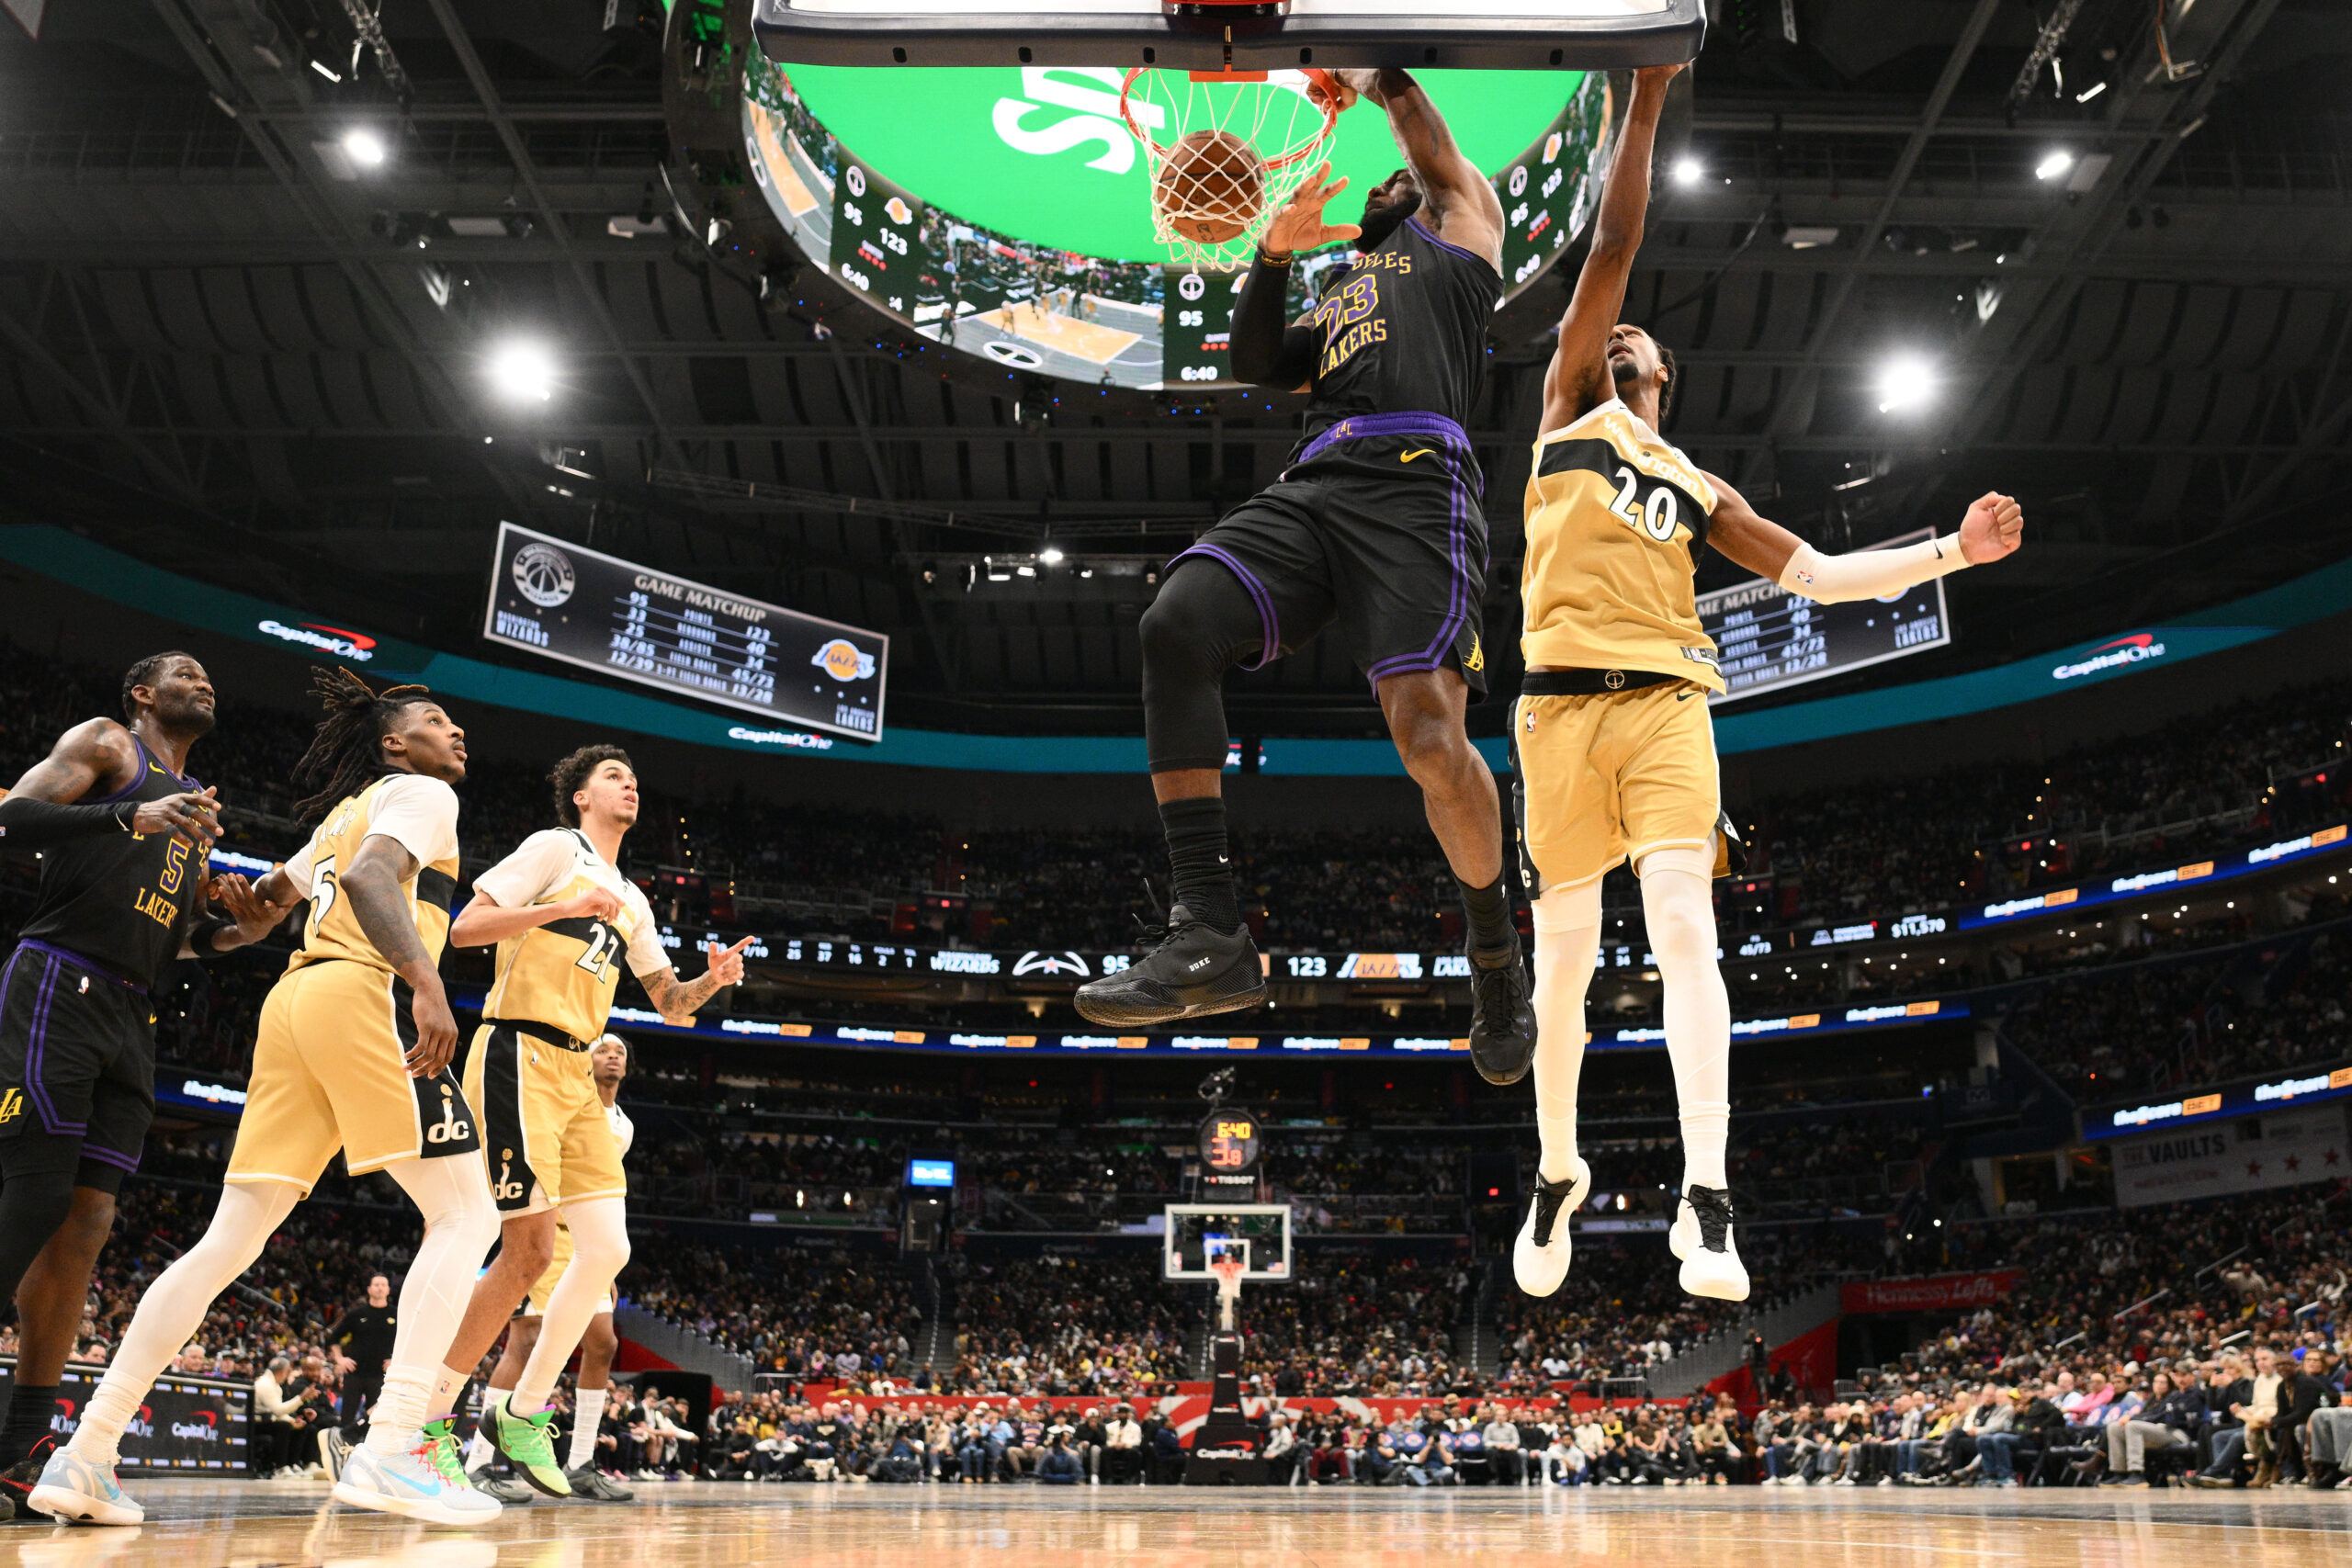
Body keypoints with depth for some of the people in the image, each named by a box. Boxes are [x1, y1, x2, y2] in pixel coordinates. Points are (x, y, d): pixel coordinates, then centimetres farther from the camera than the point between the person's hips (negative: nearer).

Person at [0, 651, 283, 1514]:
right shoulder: (105, 742, 5)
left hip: (131, 1020, 8)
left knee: (85, 1223, 2)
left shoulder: (199, 805, 26)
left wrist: (238, 931, 7)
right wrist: (134, 815, -21)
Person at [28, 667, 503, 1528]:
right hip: (360, 997, -9)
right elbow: (369, 877, -15)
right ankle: (391, 1449, -22)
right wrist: (426, 980, -27)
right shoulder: (421, 793, 4)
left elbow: (267, 893, 40)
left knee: (229, 1241, 8)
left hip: (291, 1002, 9)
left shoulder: (341, 814, 29)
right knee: (465, 1216, -8)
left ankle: (85, 1455, 5)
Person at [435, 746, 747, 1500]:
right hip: (521, 1055, -8)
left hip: (578, 1075, 8)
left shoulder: (632, 900, 23)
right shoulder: (556, 847, -1)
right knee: (529, 1251, -11)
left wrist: (712, 981, 1)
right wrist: (563, 907, -20)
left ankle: (522, 1412, 11)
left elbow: (671, 1004, 22)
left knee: (607, 1248, 1)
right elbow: (465, 928, -11)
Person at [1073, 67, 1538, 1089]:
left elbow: (1444, 160, 16)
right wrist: (1274, 255, 18)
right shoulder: (1336, 300, 38)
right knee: (1175, 623, -22)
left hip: (1414, 479, -5)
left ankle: (1495, 959, 1)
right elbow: (1251, 364, 27)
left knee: (1428, 733, -24)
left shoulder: (1455, 235, 26)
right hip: (1311, 487, 6)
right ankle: (1211, 936, -26)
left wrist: (1379, 78, 31)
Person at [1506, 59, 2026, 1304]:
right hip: (1563, 703, -1)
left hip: (1667, 703, 1)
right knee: (1563, 958, 2)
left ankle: (1706, 1200, -20)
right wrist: (1643, 103, 7)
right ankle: (1558, 1171, 21)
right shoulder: (1567, 415, 17)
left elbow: (1819, 576, 22)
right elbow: (1610, 252, 10)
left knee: (1683, 928, -16)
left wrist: (1950, 550, 13)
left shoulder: (1699, 490, 24)